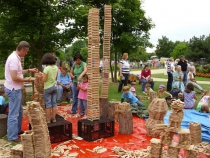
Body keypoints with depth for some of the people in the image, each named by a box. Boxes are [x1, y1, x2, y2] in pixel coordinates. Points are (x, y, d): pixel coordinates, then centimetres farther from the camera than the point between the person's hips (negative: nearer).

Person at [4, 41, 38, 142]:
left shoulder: (15, 57, 10)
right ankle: (12, 137, 9)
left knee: (19, 111, 21)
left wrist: (29, 70, 18)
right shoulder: (14, 59, -23)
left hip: (15, 89, 11)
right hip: (13, 89, -11)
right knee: (14, 114, -1)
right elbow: (14, 77, -27)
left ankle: (17, 130, 36)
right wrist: (26, 80, -12)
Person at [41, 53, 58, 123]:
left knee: (48, 104, 3)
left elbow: (44, 79, -18)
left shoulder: (47, 68, -18)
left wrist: (42, 75, -1)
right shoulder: (56, 67, 2)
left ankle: (48, 119, 11)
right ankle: (53, 118, 19)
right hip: (54, 86, 6)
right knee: (54, 103, 11)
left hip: (48, 88, -6)